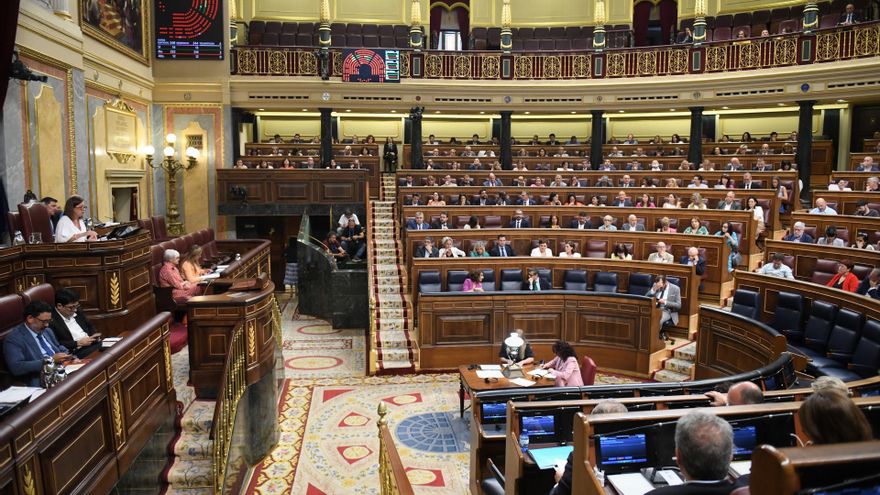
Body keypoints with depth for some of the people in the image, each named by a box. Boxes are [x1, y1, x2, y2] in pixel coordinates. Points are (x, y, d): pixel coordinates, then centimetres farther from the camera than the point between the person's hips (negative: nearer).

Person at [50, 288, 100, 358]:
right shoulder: (51, 320, -9)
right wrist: (78, 343, -15)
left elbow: (90, 326, 28)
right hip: (77, 352, -8)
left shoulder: (77, 313, 14)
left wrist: (94, 336, 8)